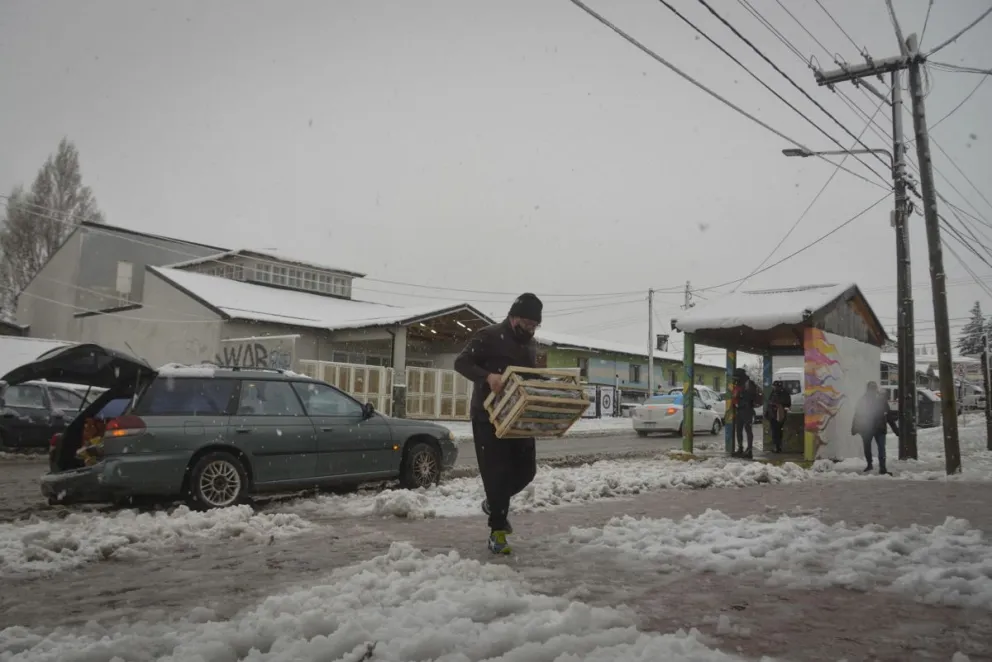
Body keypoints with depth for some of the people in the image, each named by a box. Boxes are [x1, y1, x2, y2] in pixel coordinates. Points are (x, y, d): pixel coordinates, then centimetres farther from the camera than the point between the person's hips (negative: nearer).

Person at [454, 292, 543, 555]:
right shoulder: (488, 336, -10)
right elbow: (461, 362, -15)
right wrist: (488, 376, -32)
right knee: (497, 472, -8)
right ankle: (497, 531, 3)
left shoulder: (531, 344, 13)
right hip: (488, 417, -7)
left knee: (526, 469, 7)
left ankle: (495, 503, 33)